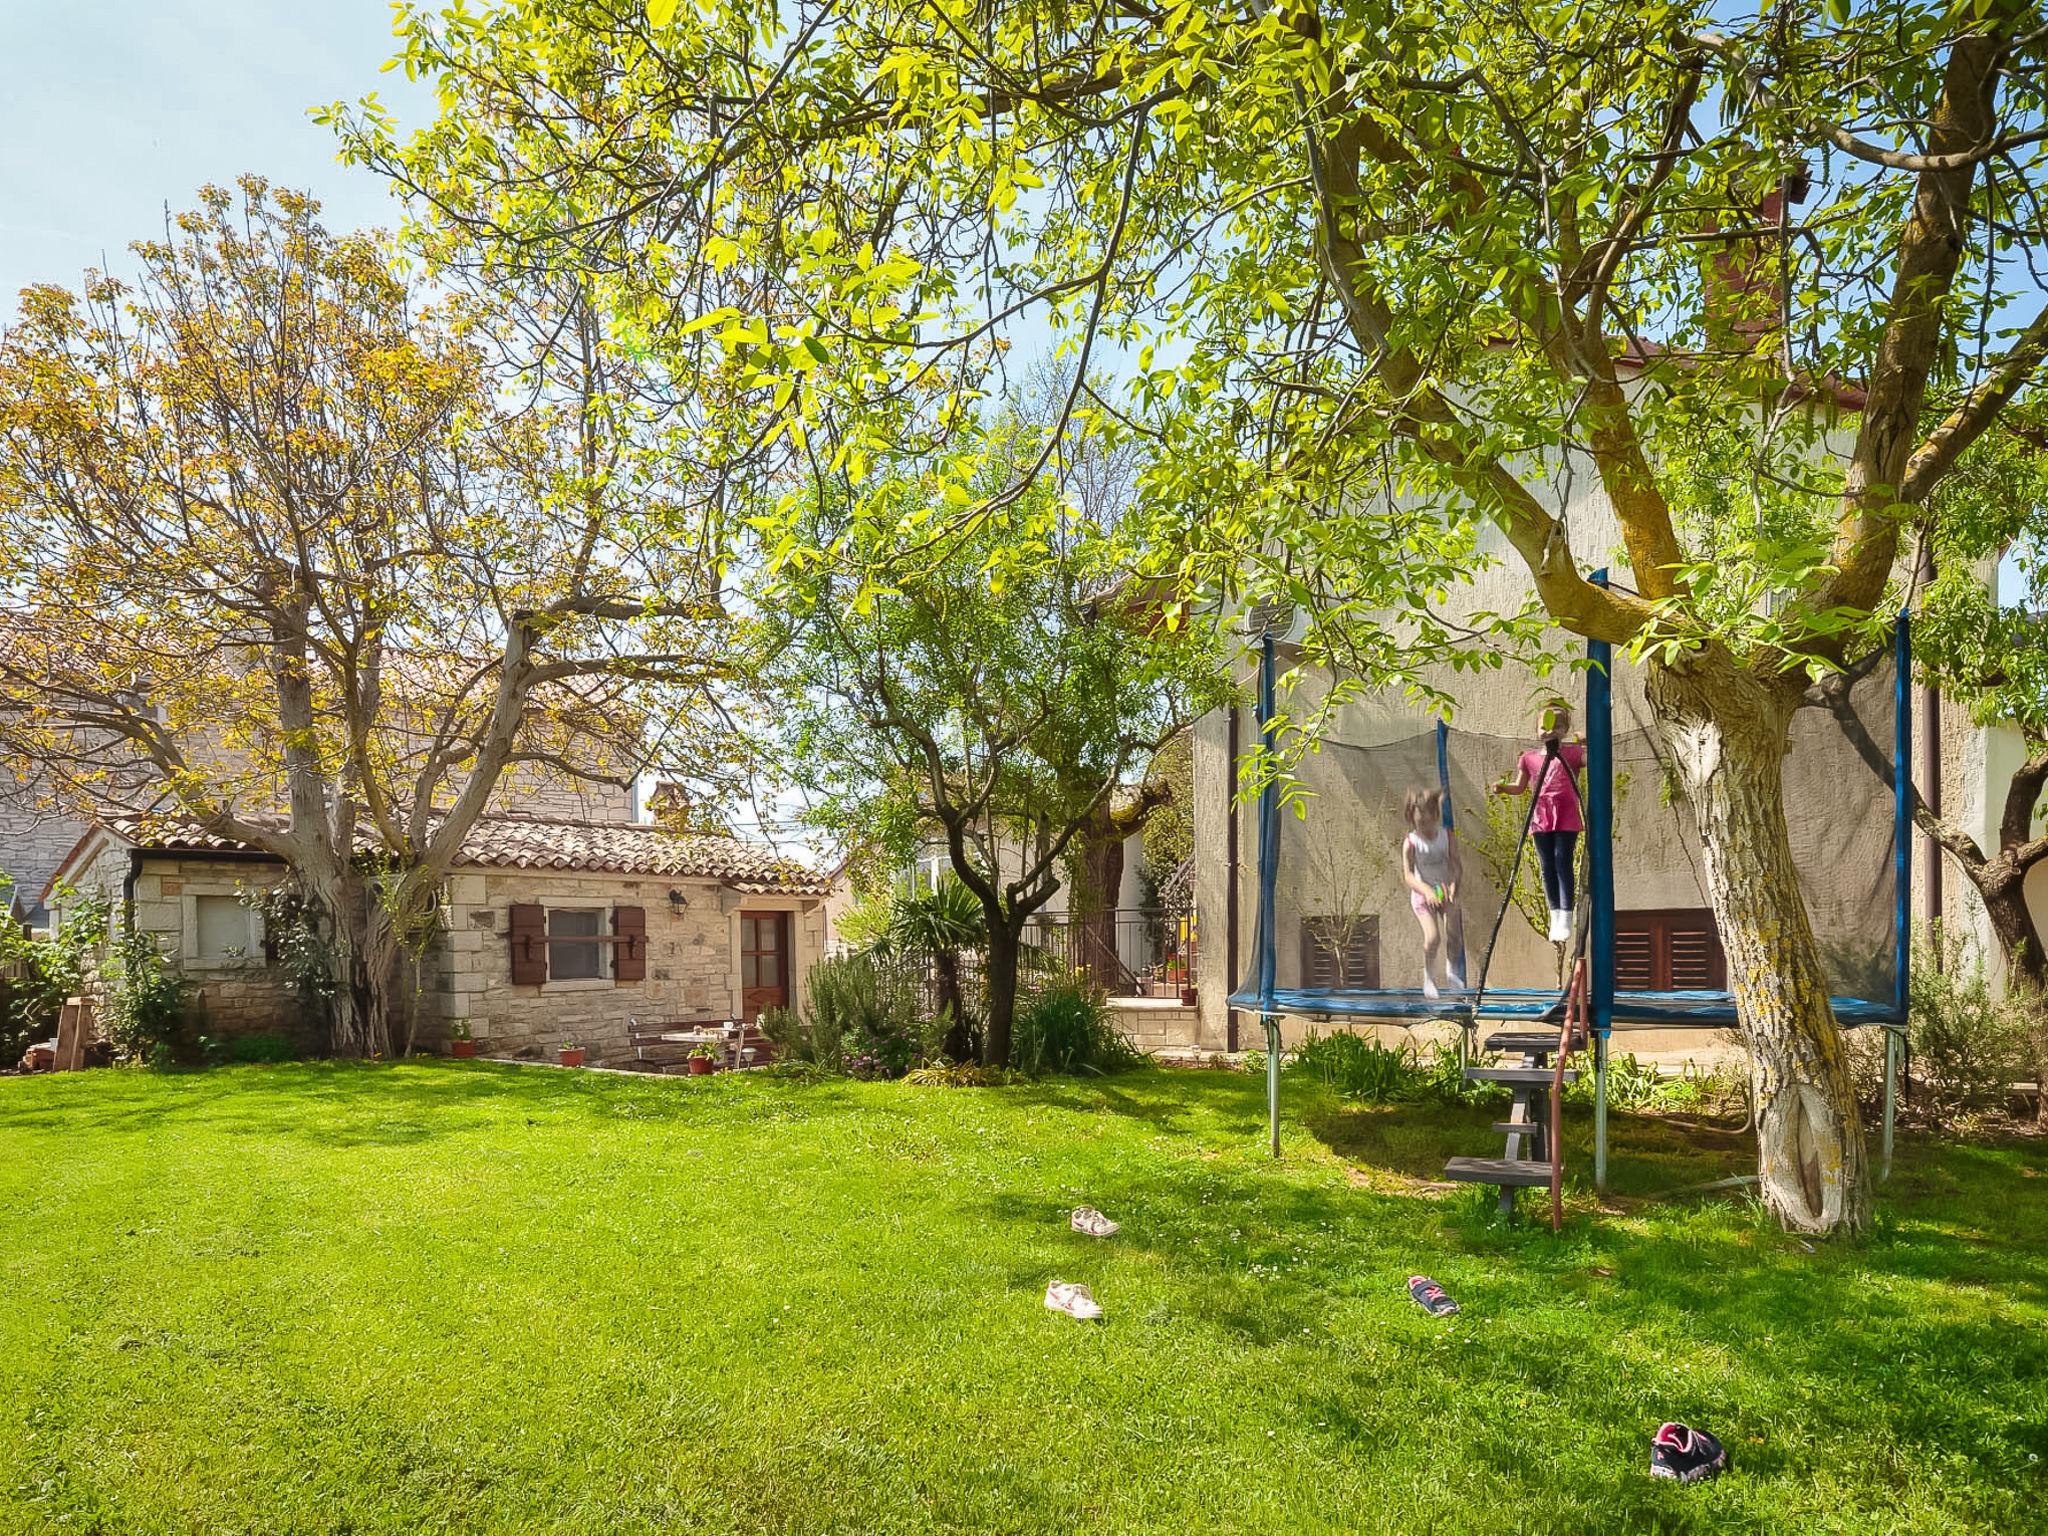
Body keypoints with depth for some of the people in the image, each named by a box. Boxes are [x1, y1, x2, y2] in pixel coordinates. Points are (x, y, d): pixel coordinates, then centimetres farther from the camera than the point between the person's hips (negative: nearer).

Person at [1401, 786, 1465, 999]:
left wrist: (1454, 886, -31)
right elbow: (1408, 874, -22)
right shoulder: (1410, 843, -15)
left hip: (1445, 892, 3)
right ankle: (1429, 977, 7)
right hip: (1422, 893, -3)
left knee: (1454, 935, -5)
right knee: (1433, 937, -17)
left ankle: (1452, 970, 25)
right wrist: (1427, 890, -39)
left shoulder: (1447, 837, -6)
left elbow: (1457, 866, -11)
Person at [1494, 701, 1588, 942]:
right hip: (1541, 817, 3)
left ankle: (1565, 916, -6)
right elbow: (1519, 786, 17)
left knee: (1563, 862, -8)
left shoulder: (1573, 752, 3)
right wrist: (1503, 787, -2)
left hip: (1567, 816, -3)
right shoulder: (1530, 758, 12)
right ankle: (1555, 913, 16)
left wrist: (1587, 746, -24)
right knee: (1547, 866, 7)